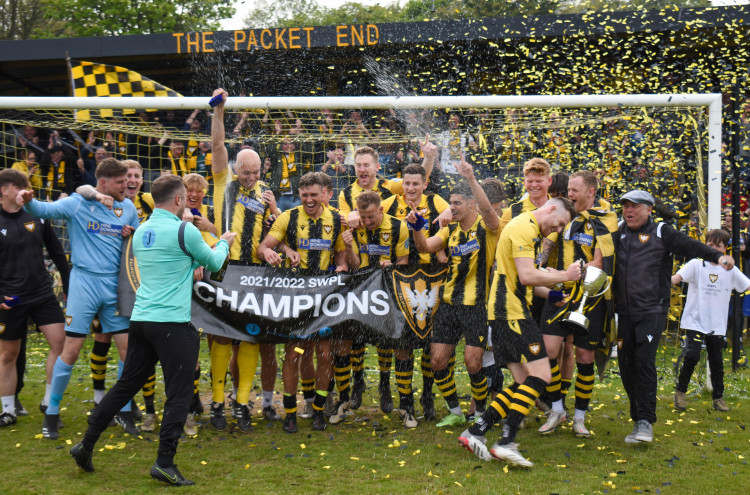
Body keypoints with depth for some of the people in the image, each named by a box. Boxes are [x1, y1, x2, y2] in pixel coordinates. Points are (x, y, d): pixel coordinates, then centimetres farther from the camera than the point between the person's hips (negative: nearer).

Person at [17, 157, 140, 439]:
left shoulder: (127, 207, 9)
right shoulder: (77, 203, -4)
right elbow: (45, 210, -19)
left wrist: (133, 236, -4)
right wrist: (28, 201, -41)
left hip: (115, 286, 4)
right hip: (84, 283, -4)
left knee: (129, 350, 3)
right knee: (71, 351, -3)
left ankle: (124, 412, 21)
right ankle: (51, 413, 14)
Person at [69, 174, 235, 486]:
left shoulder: (140, 232, 12)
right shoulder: (184, 231, -10)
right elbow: (214, 263, 6)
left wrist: (194, 264, 31)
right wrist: (224, 243, 24)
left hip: (140, 318, 7)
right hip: (172, 323, -7)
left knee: (126, 385, 16)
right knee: (179, 393, 0)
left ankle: (86, 445, 21)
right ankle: (164, 463, 0)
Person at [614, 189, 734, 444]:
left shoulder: (660, 233, 2)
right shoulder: (618, 234, 13)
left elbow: (689, 245, -10)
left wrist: (717, 256, -25)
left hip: (652, 311, -4)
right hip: (625, 313, 4)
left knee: (645, 361, -16)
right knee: (626, 366, 5)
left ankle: (646, 422, -8)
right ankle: (638, 420, 19)